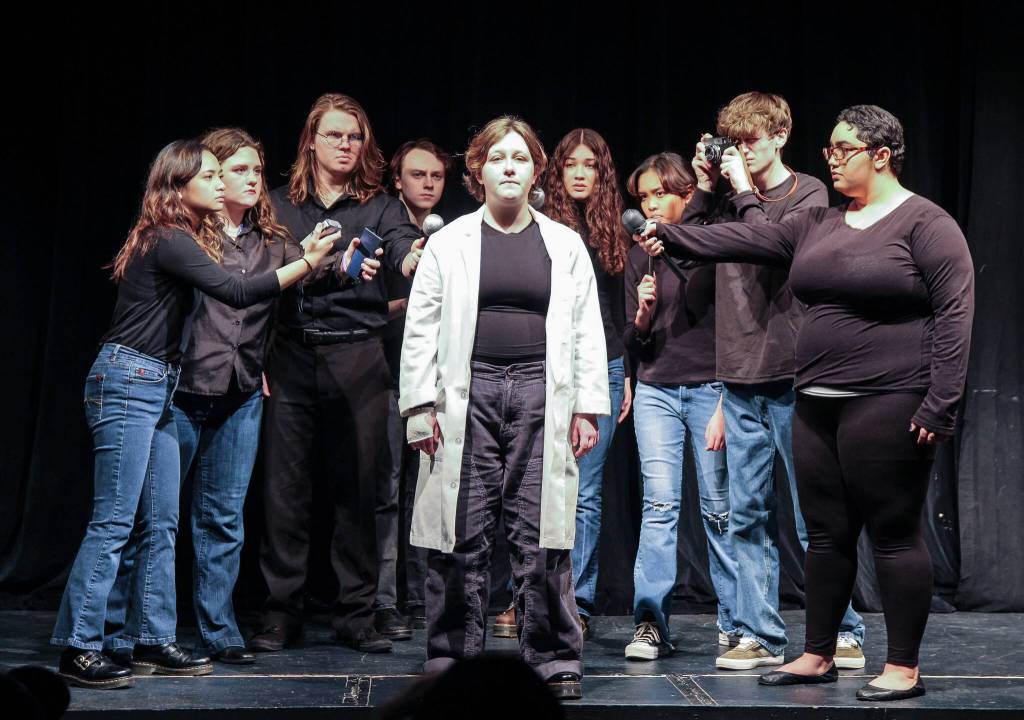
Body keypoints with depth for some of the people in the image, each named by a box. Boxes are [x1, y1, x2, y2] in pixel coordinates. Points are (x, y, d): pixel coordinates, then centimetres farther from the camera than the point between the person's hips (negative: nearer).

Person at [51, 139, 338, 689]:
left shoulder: (178, 240, 16)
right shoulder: (169, 240, -14)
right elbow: (237, 292, -22)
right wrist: (308, 262, -19)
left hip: (156, 387, 10)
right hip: (126, 382, -10)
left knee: (161, 522, 10)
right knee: (114, 521, -9)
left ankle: (152, 641, 16)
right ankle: (78, 650, -4)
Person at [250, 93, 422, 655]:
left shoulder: (379, 207, 7)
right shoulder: (280, 206, 10)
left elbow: (406, 257, -12)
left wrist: (422, 254, -37)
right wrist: (257, 361, 1)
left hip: (357, 359, 0)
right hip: (291, 356, 1)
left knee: (356, 489, 3)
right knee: (285, 488, 2)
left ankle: (355, 615, 13)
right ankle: (281, 614, 13)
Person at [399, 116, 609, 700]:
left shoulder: (566, 246, 12)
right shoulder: (449, 242, 9)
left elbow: (587, 330, 10)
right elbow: (421, 328, 7)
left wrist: (588, 406, 3)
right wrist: (421, 405, -1)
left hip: (541, 393, 0)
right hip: (468, 394, 0)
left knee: (542, 536, 0)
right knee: (464, 534, 1)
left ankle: (554, 660, 9)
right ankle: (453, 657, 12)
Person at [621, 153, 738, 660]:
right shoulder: (639, 257, 11)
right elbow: (634, 343, 13)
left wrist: (725, 406, -7)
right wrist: (643, 313, -10)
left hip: (710, 388, -3)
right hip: (655, 390, 3)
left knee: (719, 507, -1)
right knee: (659, 502, -7)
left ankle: (735, 621, 11)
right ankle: (651, 624, -6)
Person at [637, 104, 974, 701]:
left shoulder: (925, 223, -6)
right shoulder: (816, 226, 14)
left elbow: (955, 311, -12)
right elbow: (746, 240, 7)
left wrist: (940, 404, -16)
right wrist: (674, 237, -5)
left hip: (888, 405, -7)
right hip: (818, 405, 7)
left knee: (894, 533, -2)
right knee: (827, 532, 12)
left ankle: (904, 669, 8)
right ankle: (818, 656, 22)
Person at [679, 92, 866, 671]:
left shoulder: (806, 192, -1)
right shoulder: (728, 198, 13)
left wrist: (746, 193, -11)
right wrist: (706, 188, 2)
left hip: (791, 376, -5)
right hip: (739, 378, 5)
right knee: (749, 514, 7)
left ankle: (844, 632, 10)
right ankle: (759, 634, 14)